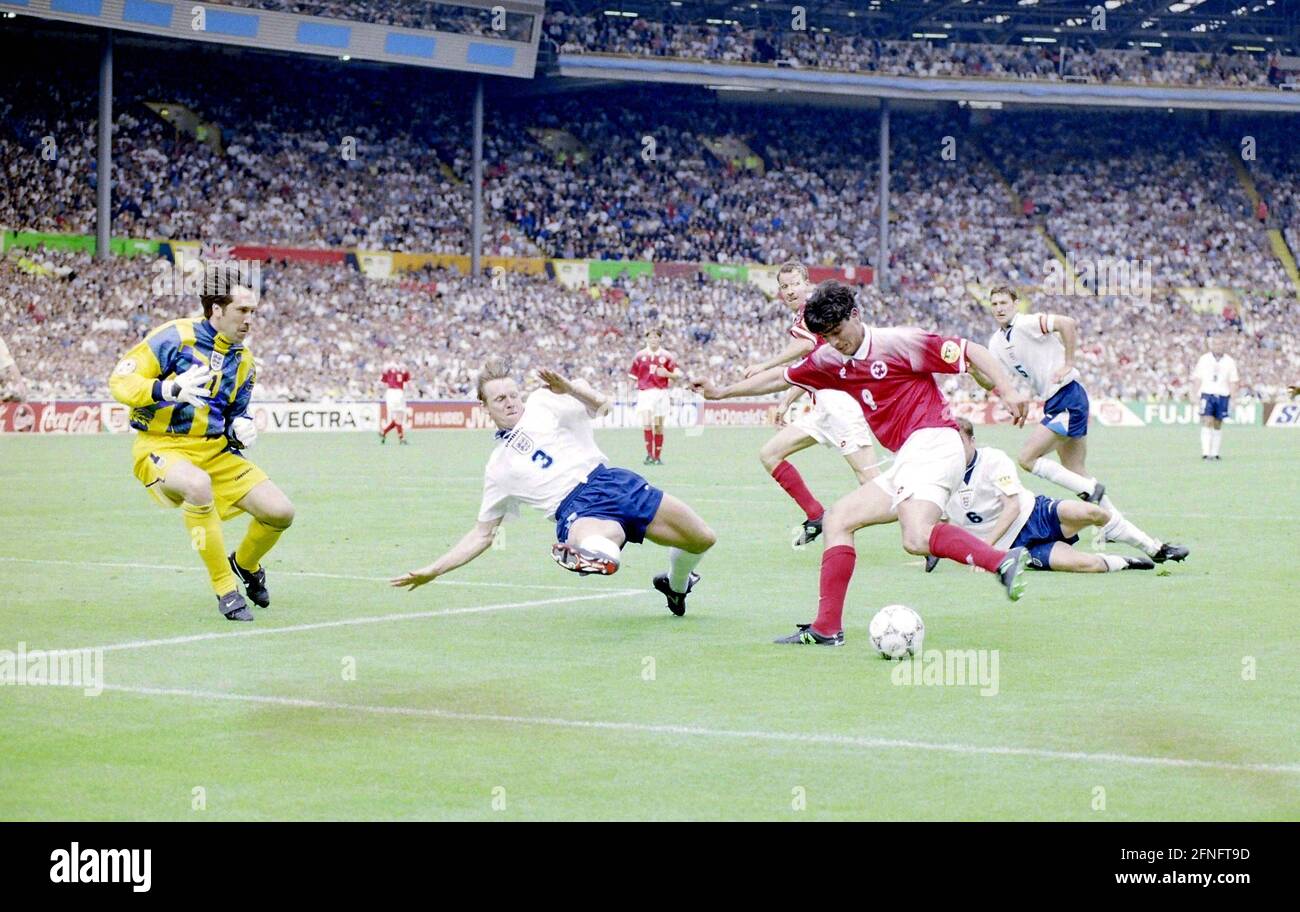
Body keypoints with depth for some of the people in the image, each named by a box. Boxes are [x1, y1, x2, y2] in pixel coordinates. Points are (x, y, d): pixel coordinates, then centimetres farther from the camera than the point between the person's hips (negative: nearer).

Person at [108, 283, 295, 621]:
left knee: (280, 512, -7)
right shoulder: (176, 337, -11)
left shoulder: (243, 361, 10)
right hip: (161, 447, -6)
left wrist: (241, 429, -2)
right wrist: (168, 389, -29)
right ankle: (226, 589, -25)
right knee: (198, 484, -41)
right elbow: (120, 381, -12)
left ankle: (245, 564, 29)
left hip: (215, 450, 6)